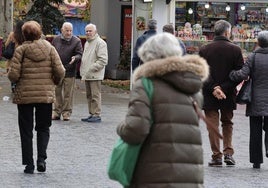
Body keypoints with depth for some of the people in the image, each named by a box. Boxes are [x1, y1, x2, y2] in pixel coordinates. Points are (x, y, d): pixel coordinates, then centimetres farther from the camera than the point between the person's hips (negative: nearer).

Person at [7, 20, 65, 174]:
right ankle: (41, 158, -3)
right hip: (46, 95, 2)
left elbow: (13, 75, -13)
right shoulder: (49, 48, -2)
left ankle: (29, 164, 8)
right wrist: (55, 82, 14)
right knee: (43, 128, 15)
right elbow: (60, 71, -5)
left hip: (24, 95, -1)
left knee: (26, 131, 8)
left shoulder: (21, 50, -8)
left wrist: (16, 79, 9)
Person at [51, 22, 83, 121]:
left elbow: (80, 54, -5)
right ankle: (56, 112, 17)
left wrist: (75, 58, -26)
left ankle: (66, 113, 9)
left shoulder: (76, 41, -4)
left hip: (69, 72, -3)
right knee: (57, 92, 9)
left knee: (68, 94, 1)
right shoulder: (56, 39, 7)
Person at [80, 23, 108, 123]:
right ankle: (91, 114, 18)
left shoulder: (100, 43, -9)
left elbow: (103, 60, -17)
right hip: (87, 75, 9)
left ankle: (97, 115, -5)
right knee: (89, 96, 12)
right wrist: (82, 71, 17)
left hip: (95, 75, -9)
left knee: (95, 95, -8)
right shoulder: (87, 43, 21)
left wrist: (91, 69, -19)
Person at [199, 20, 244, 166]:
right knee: (227, 123, 18)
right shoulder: (235, 50, -5)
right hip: (229, 94, 1)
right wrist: (225, 88, -9)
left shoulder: (204, 50, -4)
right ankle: (228, 153, 9)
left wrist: (213, 88, -10)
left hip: (209, 95, -1)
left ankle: (216, 156, 2)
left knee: (213, 125, 4)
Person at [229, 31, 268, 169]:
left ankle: (256, 160, 9)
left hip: (256, 101, -1)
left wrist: (230, 74, -1)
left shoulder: (253, 58, -6)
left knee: (255, 131, 6)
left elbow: (242, 75, -16)